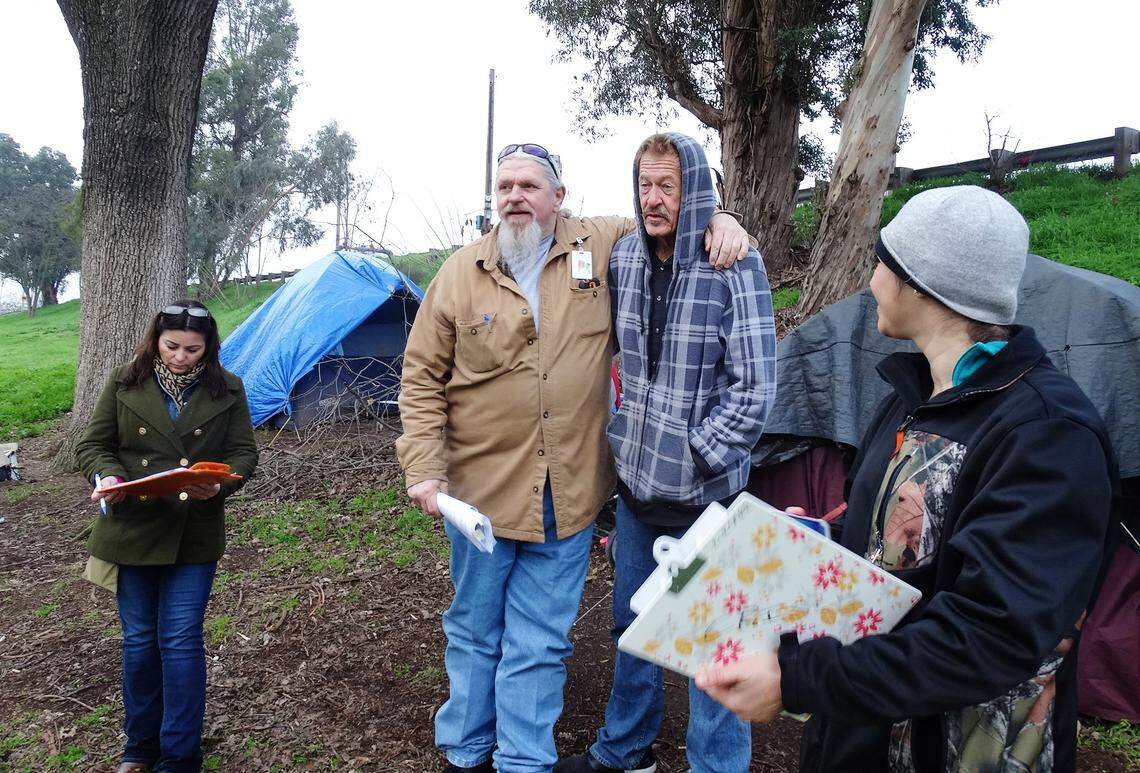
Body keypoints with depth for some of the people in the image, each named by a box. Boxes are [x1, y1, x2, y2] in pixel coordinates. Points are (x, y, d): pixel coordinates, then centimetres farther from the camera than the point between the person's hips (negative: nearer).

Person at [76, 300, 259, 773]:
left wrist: (219, 485, -19)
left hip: (195, 534, -1)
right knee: (139, 639, 12)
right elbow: (92, 444, 5)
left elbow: (244, 452, 1)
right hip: (132, 530, 2)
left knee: (181, 640, 0)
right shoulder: (125, 383, 0)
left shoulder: (226, 390, -1)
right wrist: (106, 477, -16)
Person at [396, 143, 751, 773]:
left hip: (569, 493, 0)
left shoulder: (603, 246, 0)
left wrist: (719, 220, -7)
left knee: (540, 644, 11)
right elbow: (422, 379, 1)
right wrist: (424, 468, -8)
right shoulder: (460, 273, -1)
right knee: (475, 631, 17)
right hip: (481, 489, 1)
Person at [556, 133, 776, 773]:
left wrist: (697, 454, -13)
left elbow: (755, 388, -15)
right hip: (637, 481, 6)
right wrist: (625, 442, 10)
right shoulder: (624, 257, 2)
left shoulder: (735, 266, -14)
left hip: (705, 492, -5)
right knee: (633, 623, 20)